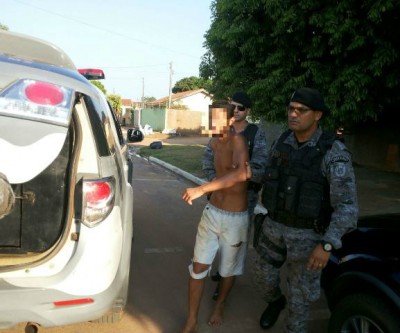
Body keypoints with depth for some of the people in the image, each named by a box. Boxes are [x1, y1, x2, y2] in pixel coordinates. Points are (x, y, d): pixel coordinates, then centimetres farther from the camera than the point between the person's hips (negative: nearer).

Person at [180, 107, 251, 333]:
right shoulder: (215, 143, 3)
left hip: (235, 219, -5)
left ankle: (220, 305, 44)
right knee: (198, 267, 4)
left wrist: (202, 189, -46)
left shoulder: (238, 141, -21)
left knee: (229, 269, 16)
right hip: (212, 212, 6)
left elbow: (242, 174, -41)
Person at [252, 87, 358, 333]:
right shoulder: (283, 142, -3)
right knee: (263, 275, 18)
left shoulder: (335, 152, -20)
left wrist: (326, 246, -31)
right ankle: (275, 301, 52)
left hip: (308, 233, -5)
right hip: (275, 225, 5)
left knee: (299, 290, 7)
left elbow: (347, 206, -22)